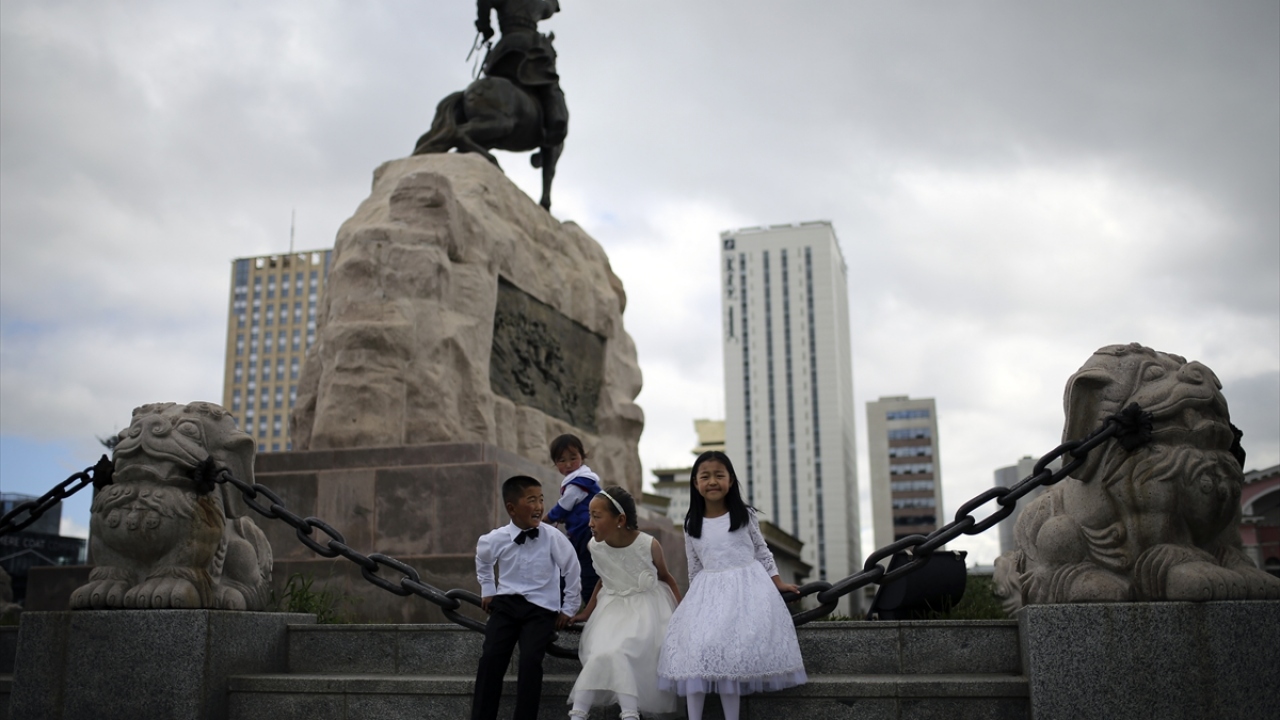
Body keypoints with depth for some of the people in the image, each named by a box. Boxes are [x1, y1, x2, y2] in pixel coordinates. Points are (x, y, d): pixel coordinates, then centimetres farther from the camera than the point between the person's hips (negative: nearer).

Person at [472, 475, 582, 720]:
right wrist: (487, 590, 21)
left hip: (541, 608, -2)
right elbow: (482, 560, 22)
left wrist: (569, 608, 8)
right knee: (491, 658, -16)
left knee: (531, 661, -22)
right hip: (506, 603, 2)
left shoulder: (553, 538, -12)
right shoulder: (495, 539, -5)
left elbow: (572, 570, 3)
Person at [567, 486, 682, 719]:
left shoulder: (648, 545, -20)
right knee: (603, 653, -20)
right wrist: (588, 611, 11)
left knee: (614, 651, -23)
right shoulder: (595, 546, -10)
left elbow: (665, 577, -2)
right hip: (612, 606, 4)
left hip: (647, 606, -4)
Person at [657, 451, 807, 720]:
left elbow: (762, 551, 11)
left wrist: (778, 583, 8)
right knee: (695, 650, -13)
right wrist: (695, 598, 17)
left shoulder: (745, 515, 4)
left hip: (747, 587, -2)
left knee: (732, 650, -14)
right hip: (710, 593, 2)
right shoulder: (692, 524, 8)